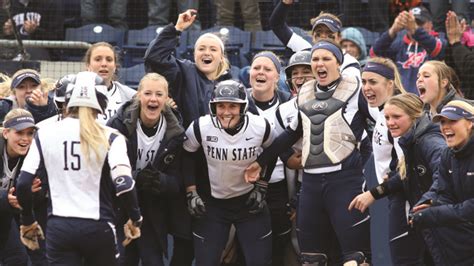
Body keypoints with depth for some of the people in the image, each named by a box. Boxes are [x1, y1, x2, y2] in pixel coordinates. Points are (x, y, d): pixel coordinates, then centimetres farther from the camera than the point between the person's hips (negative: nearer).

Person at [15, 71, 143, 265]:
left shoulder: (45, 135, 3)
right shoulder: (109, 138, -3)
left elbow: (23, 183, -2)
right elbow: (123, 184, -15)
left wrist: (27, 222, 13)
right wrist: (135, 219, 1)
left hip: (58, 227, 0)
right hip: (98, 227, 0)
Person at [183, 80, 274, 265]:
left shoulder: (260, 127, -15)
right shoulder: (200, 127, -18)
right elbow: (186, 156, -2)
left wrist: (261, 187, 1)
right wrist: (191, 192, -5)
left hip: (249, 201, 1)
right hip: (211, 202, 0)